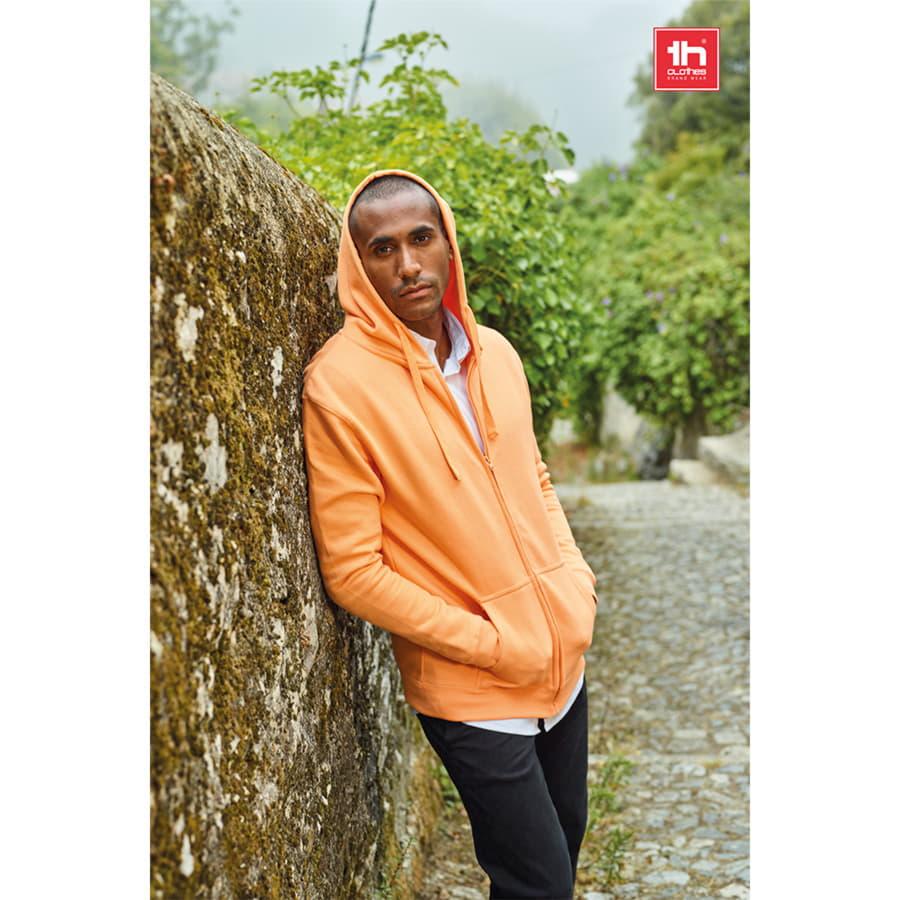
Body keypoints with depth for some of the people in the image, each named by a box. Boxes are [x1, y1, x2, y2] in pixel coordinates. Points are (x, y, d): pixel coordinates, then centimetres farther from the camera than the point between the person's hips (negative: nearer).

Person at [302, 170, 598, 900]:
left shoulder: (494, 352, 2)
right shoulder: (341, 382, -18)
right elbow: (352, 571, -17)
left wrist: (577, 581, 0)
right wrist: (493, 646, -16)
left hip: (563, 658, 6)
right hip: (472, 693, -6)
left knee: (566, 838, 21)